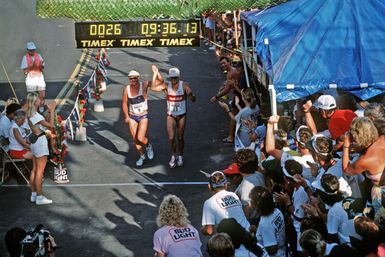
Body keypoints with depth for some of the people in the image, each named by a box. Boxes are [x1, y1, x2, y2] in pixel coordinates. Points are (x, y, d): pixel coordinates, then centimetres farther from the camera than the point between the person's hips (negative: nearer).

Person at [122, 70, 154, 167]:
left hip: (143, 116, -3)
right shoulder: (126, 89, -5)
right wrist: (126, 116, 2)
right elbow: (124, 103, 6)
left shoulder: (144, 85, -11)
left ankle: (148, 146, 21)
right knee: (135, 139, 8)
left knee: (140, 138, -13)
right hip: (132, 117, 3)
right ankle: (142, 156, 29)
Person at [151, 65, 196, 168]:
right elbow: (153, 87, -22)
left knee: (180, 138, 8)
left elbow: (193, 100, -20)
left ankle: (180, 156, 29)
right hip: (170, 116, 1)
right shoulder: (166, 86, -9)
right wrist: (155, 74, -27)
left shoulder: (184, 85, -14)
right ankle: (173, 156, 21)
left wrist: (190, 95, -43)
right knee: (171, 138, -2)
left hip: (181, 115, -1)